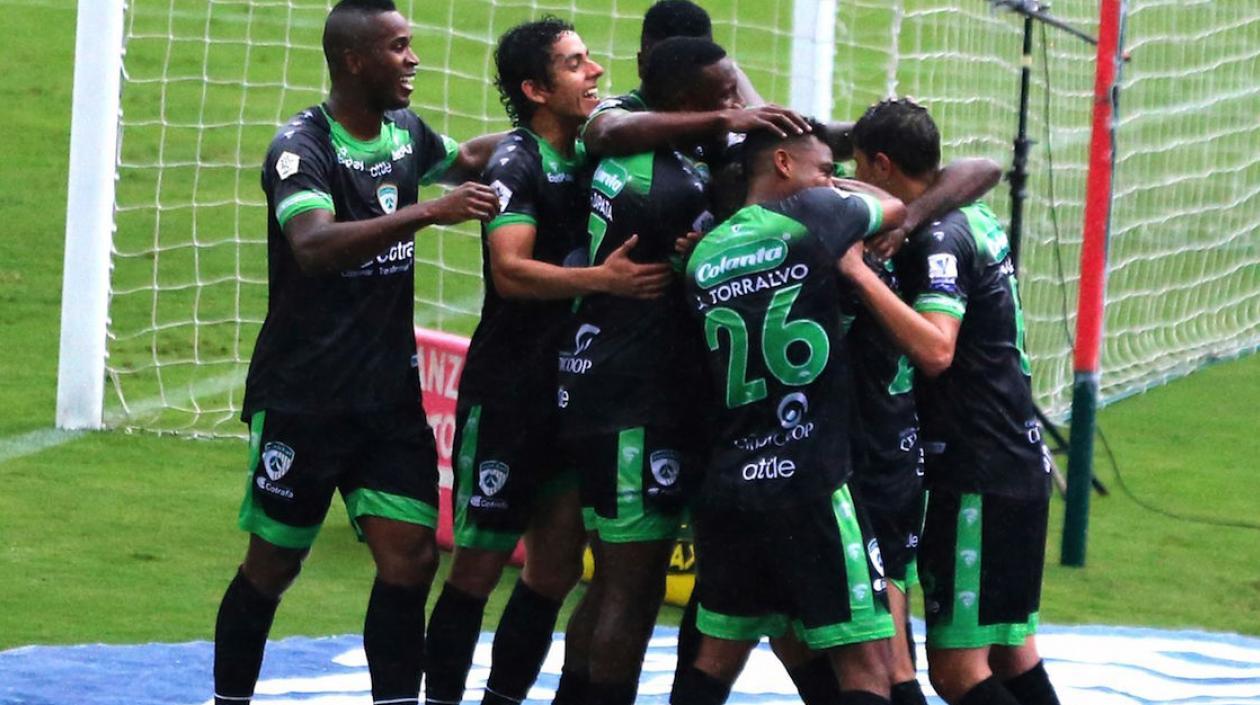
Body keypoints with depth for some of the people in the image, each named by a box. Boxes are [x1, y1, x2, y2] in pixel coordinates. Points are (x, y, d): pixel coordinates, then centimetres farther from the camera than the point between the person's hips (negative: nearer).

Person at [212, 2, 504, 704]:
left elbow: (465, 157, 33)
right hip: (303, 400, -6)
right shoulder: (303, 145, -15)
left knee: (411, 557, -4)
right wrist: (426, 212, -42)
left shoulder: (405, 131, 8)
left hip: (389, 395, 6)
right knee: (274, 563, 3)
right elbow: (314, 245, -34)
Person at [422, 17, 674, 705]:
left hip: (572, 389, 7)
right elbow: (510, 271, -26)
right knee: (480, 564, -3)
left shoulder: (589, 156, 8)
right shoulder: (516, 164, -14)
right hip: (507, 391, -7)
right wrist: (603, 279, -39)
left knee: (557, 565, 7)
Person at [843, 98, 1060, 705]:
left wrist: (859, 272, -30)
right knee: (1011, 654, 17)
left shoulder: (939, 240, -17)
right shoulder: (974, 219, 10)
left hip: (979, 482, -10)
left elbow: (934, 349, -31)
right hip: (1020, 466, 10)